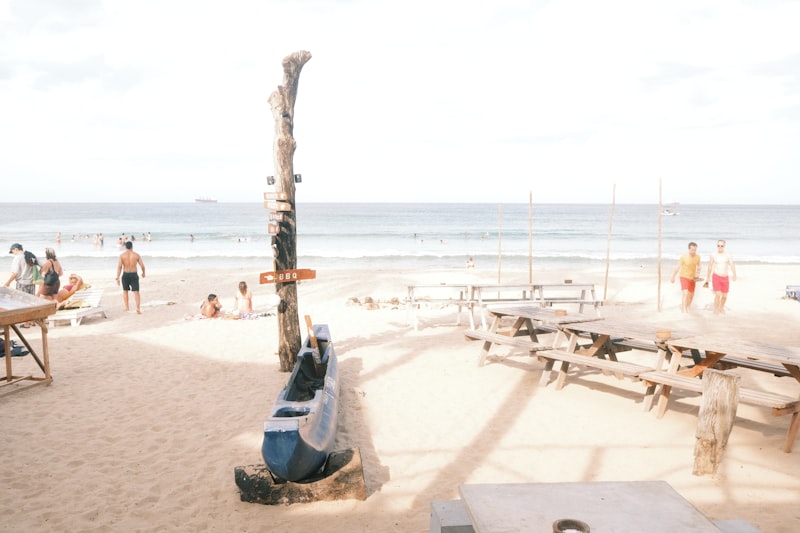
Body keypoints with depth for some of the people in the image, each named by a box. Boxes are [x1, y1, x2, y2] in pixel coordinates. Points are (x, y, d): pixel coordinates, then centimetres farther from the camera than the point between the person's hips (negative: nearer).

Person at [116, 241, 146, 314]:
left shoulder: (122, 255, -3)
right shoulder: (137, 255, -1)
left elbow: (119, 267, -10)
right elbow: (142, 265, 1)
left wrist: (117, 278, -9)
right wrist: (143, 273, 21)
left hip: (125, 275, 1)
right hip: (134, 275, -1)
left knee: (125, 291, 22)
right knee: (136, 292, -3)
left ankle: (126, 307, 23)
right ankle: (138, 309, -18)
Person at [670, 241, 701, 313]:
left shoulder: (697, 257, -5)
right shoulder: (684, 257, -17)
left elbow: (698, 267, 11)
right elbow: (677, 267, -8)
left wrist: (697, 273, -8)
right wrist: (673, 277, -2)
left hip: (692, 278, 5)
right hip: (684, 277, -5)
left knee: (691, 295, 16)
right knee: (685, 293, -21)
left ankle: (687, 308, 38)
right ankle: (684, 310, -21)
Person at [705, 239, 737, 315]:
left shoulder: (728, 255, -6)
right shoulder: (713, 255, -2)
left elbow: (732, 265, -19)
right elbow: (710, 266, 9)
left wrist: (734, 275, -35)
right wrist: (708, 278, 15)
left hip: (725, 278, 1)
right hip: (716, 277, -1)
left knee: (724, 296, 11)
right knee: (718, 294, -14)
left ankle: (721, 307, 38)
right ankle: (716, 309, 4)